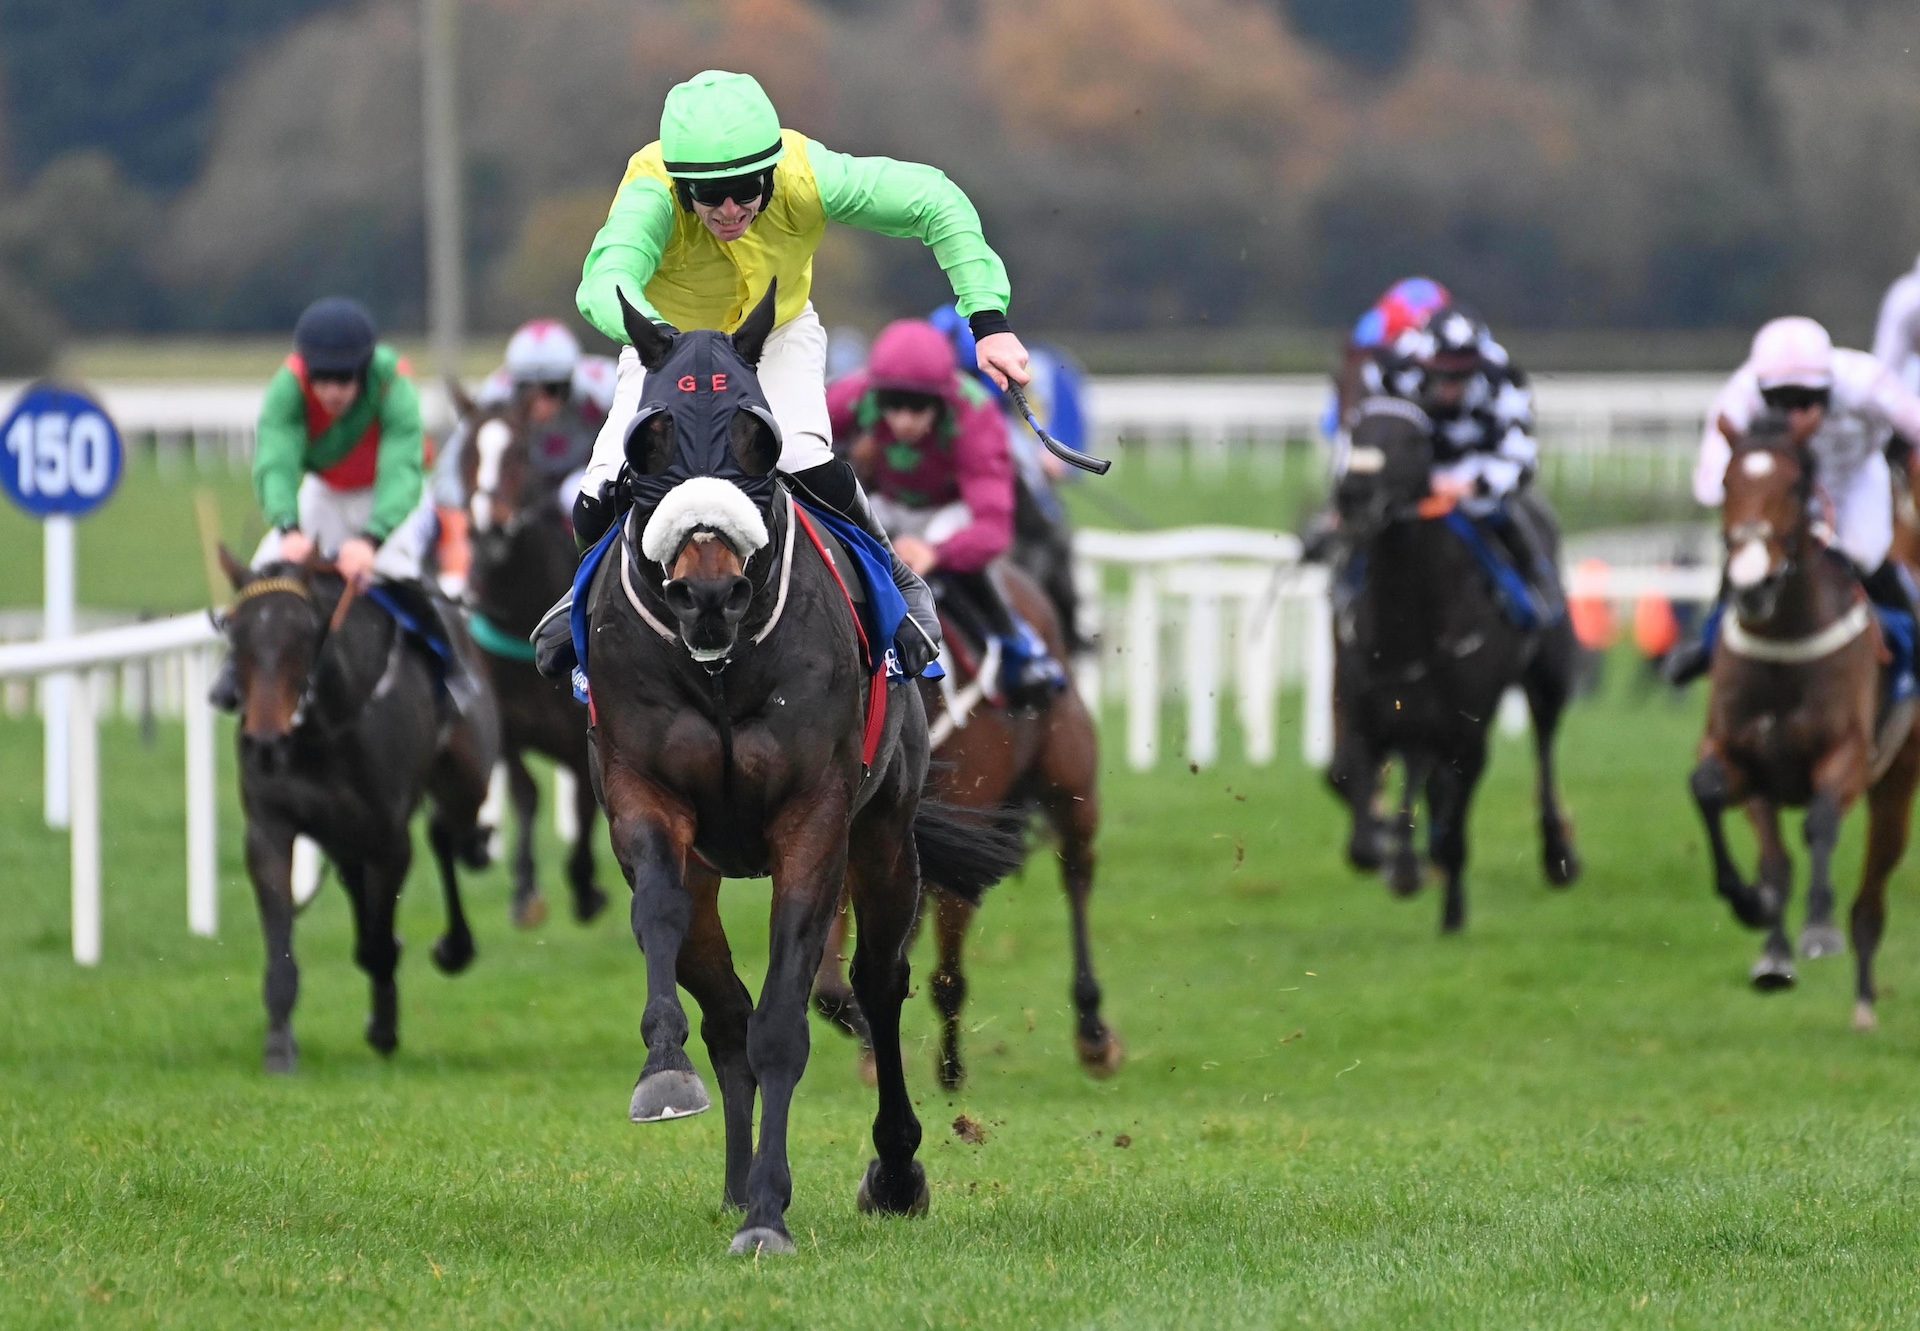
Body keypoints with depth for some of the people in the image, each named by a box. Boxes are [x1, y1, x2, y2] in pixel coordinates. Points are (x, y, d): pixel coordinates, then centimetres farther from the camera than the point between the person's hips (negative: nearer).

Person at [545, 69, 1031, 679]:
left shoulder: (804, 176, -34)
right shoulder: (650, 197, -40)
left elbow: (934, 200, -25)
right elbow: (606, 283, -59)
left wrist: (988, 319, -33)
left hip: (780, 335, 0)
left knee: (803, 461, -25)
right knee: (608, 490, -15)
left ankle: (893, 581, 3)